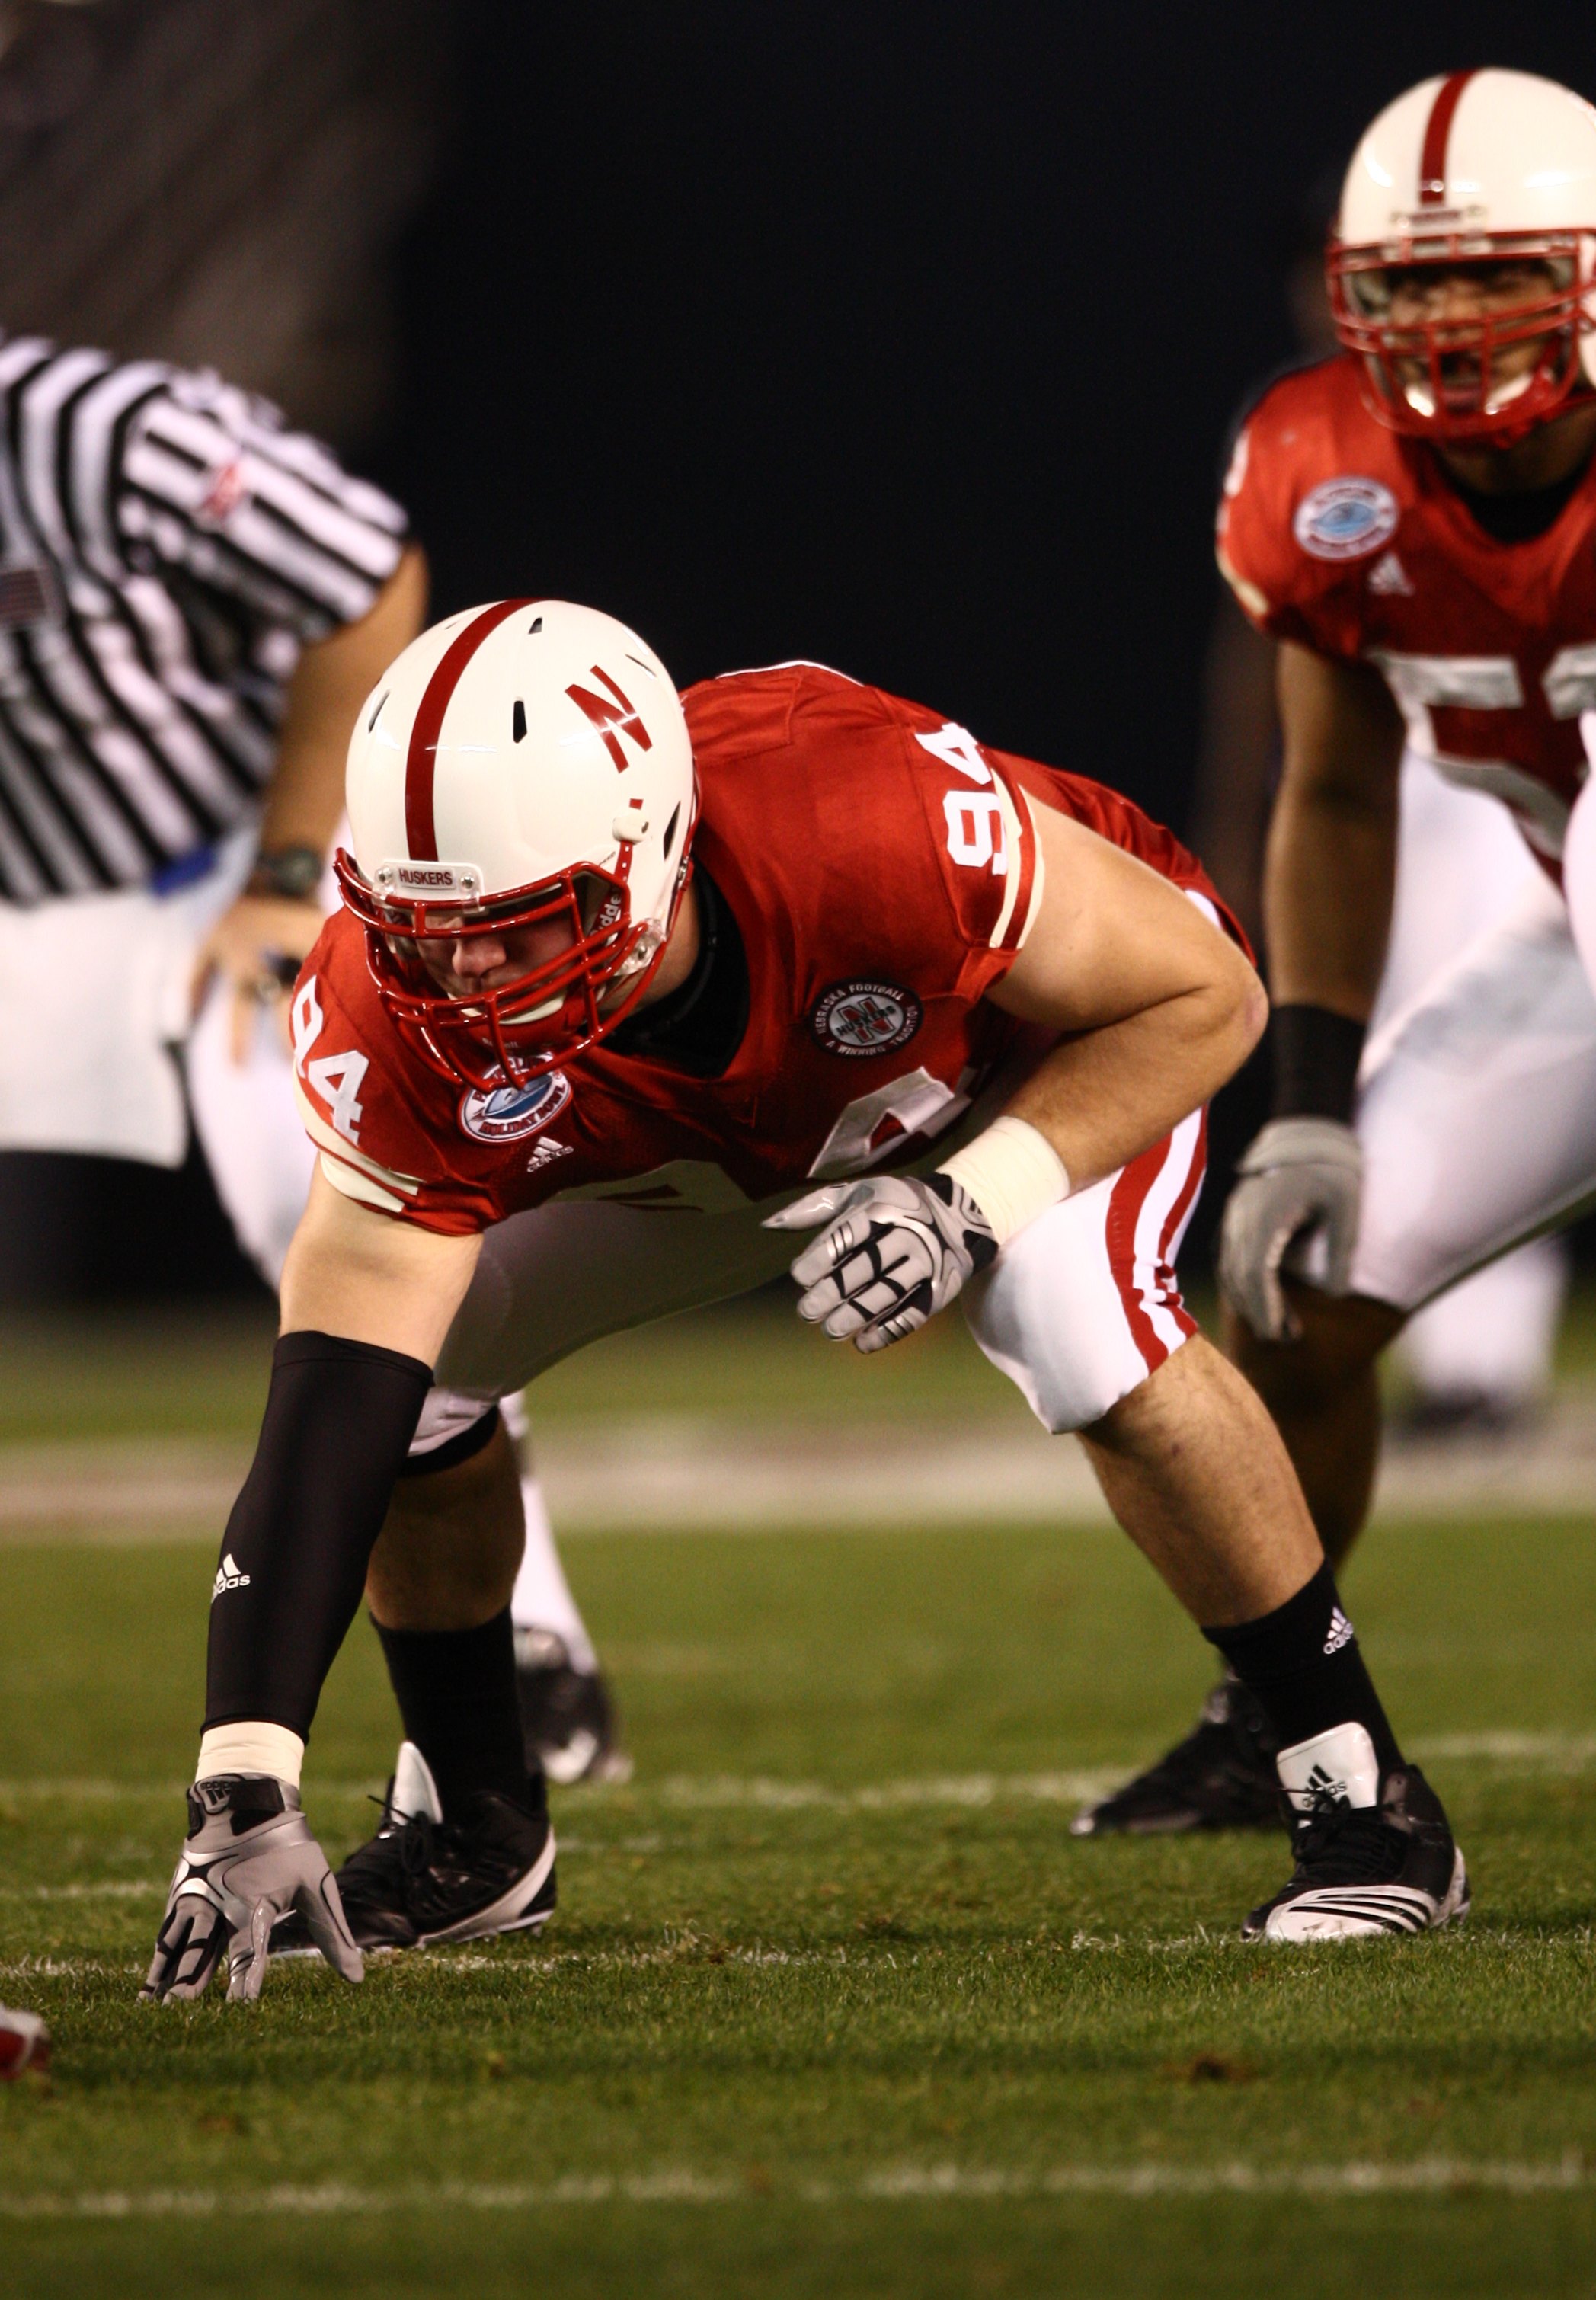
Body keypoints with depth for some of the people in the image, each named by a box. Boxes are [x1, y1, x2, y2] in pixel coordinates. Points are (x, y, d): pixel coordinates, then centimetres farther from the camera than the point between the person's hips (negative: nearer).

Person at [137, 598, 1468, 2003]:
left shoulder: (872, 823, -45)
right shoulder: (402, 1023, -34)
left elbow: (1205, 992, -28)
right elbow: (329, 1424, -37)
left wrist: (975, 1203, -42)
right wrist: (244, 1802, -44)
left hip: (1072, 1024, -3)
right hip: (706, 1143, 4)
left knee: (1093, 1339, -32)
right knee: (412, 1368, -11)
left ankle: (1363, 1808, -13)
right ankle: (470, 1832, 15)